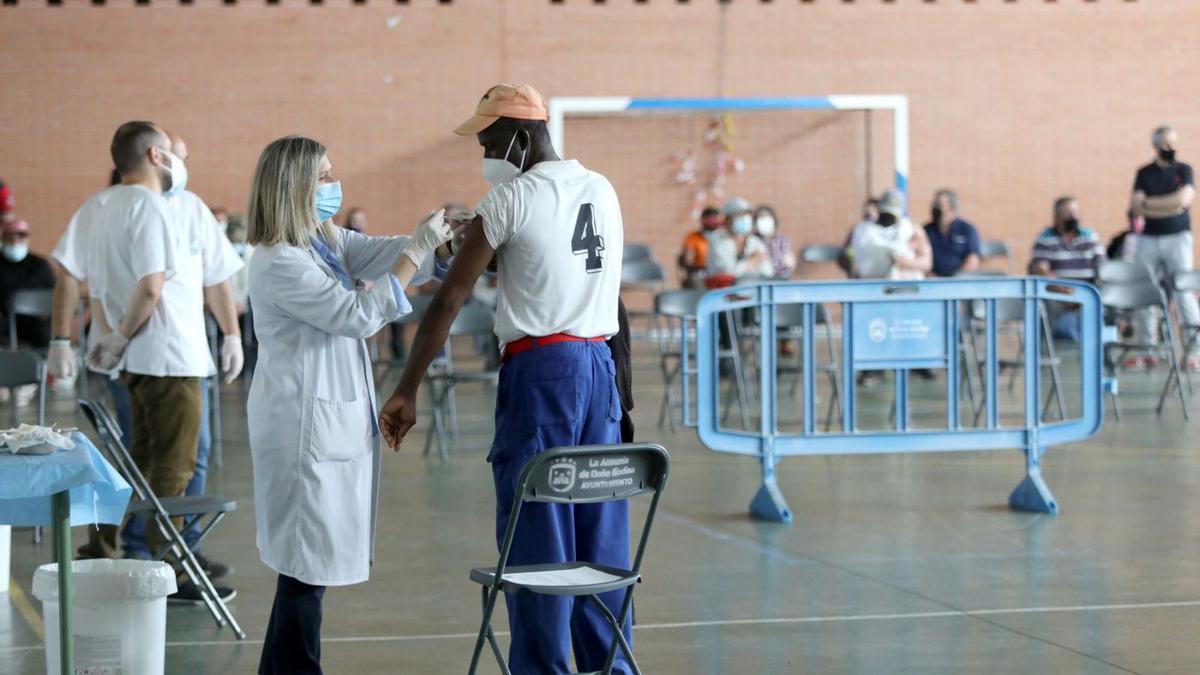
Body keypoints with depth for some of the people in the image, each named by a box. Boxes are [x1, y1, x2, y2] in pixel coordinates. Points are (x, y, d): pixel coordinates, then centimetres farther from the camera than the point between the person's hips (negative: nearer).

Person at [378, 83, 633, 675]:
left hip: (539, 370, -7)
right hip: (600, 365, 7)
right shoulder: (602, 190, 12)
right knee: (599, 531, 11)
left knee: (536, 536, -2)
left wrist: (407, 391, -7)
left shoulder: (512, 198, -7)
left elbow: (449, 300, -8)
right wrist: (478, 242, 21)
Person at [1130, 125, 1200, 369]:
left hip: (1177, 237, -2)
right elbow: (1136, 206, -4)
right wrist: (1169, 207, -11)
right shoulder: (1144, 173, 8)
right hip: (1148, 239, 2)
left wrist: (1148, 203, -7)